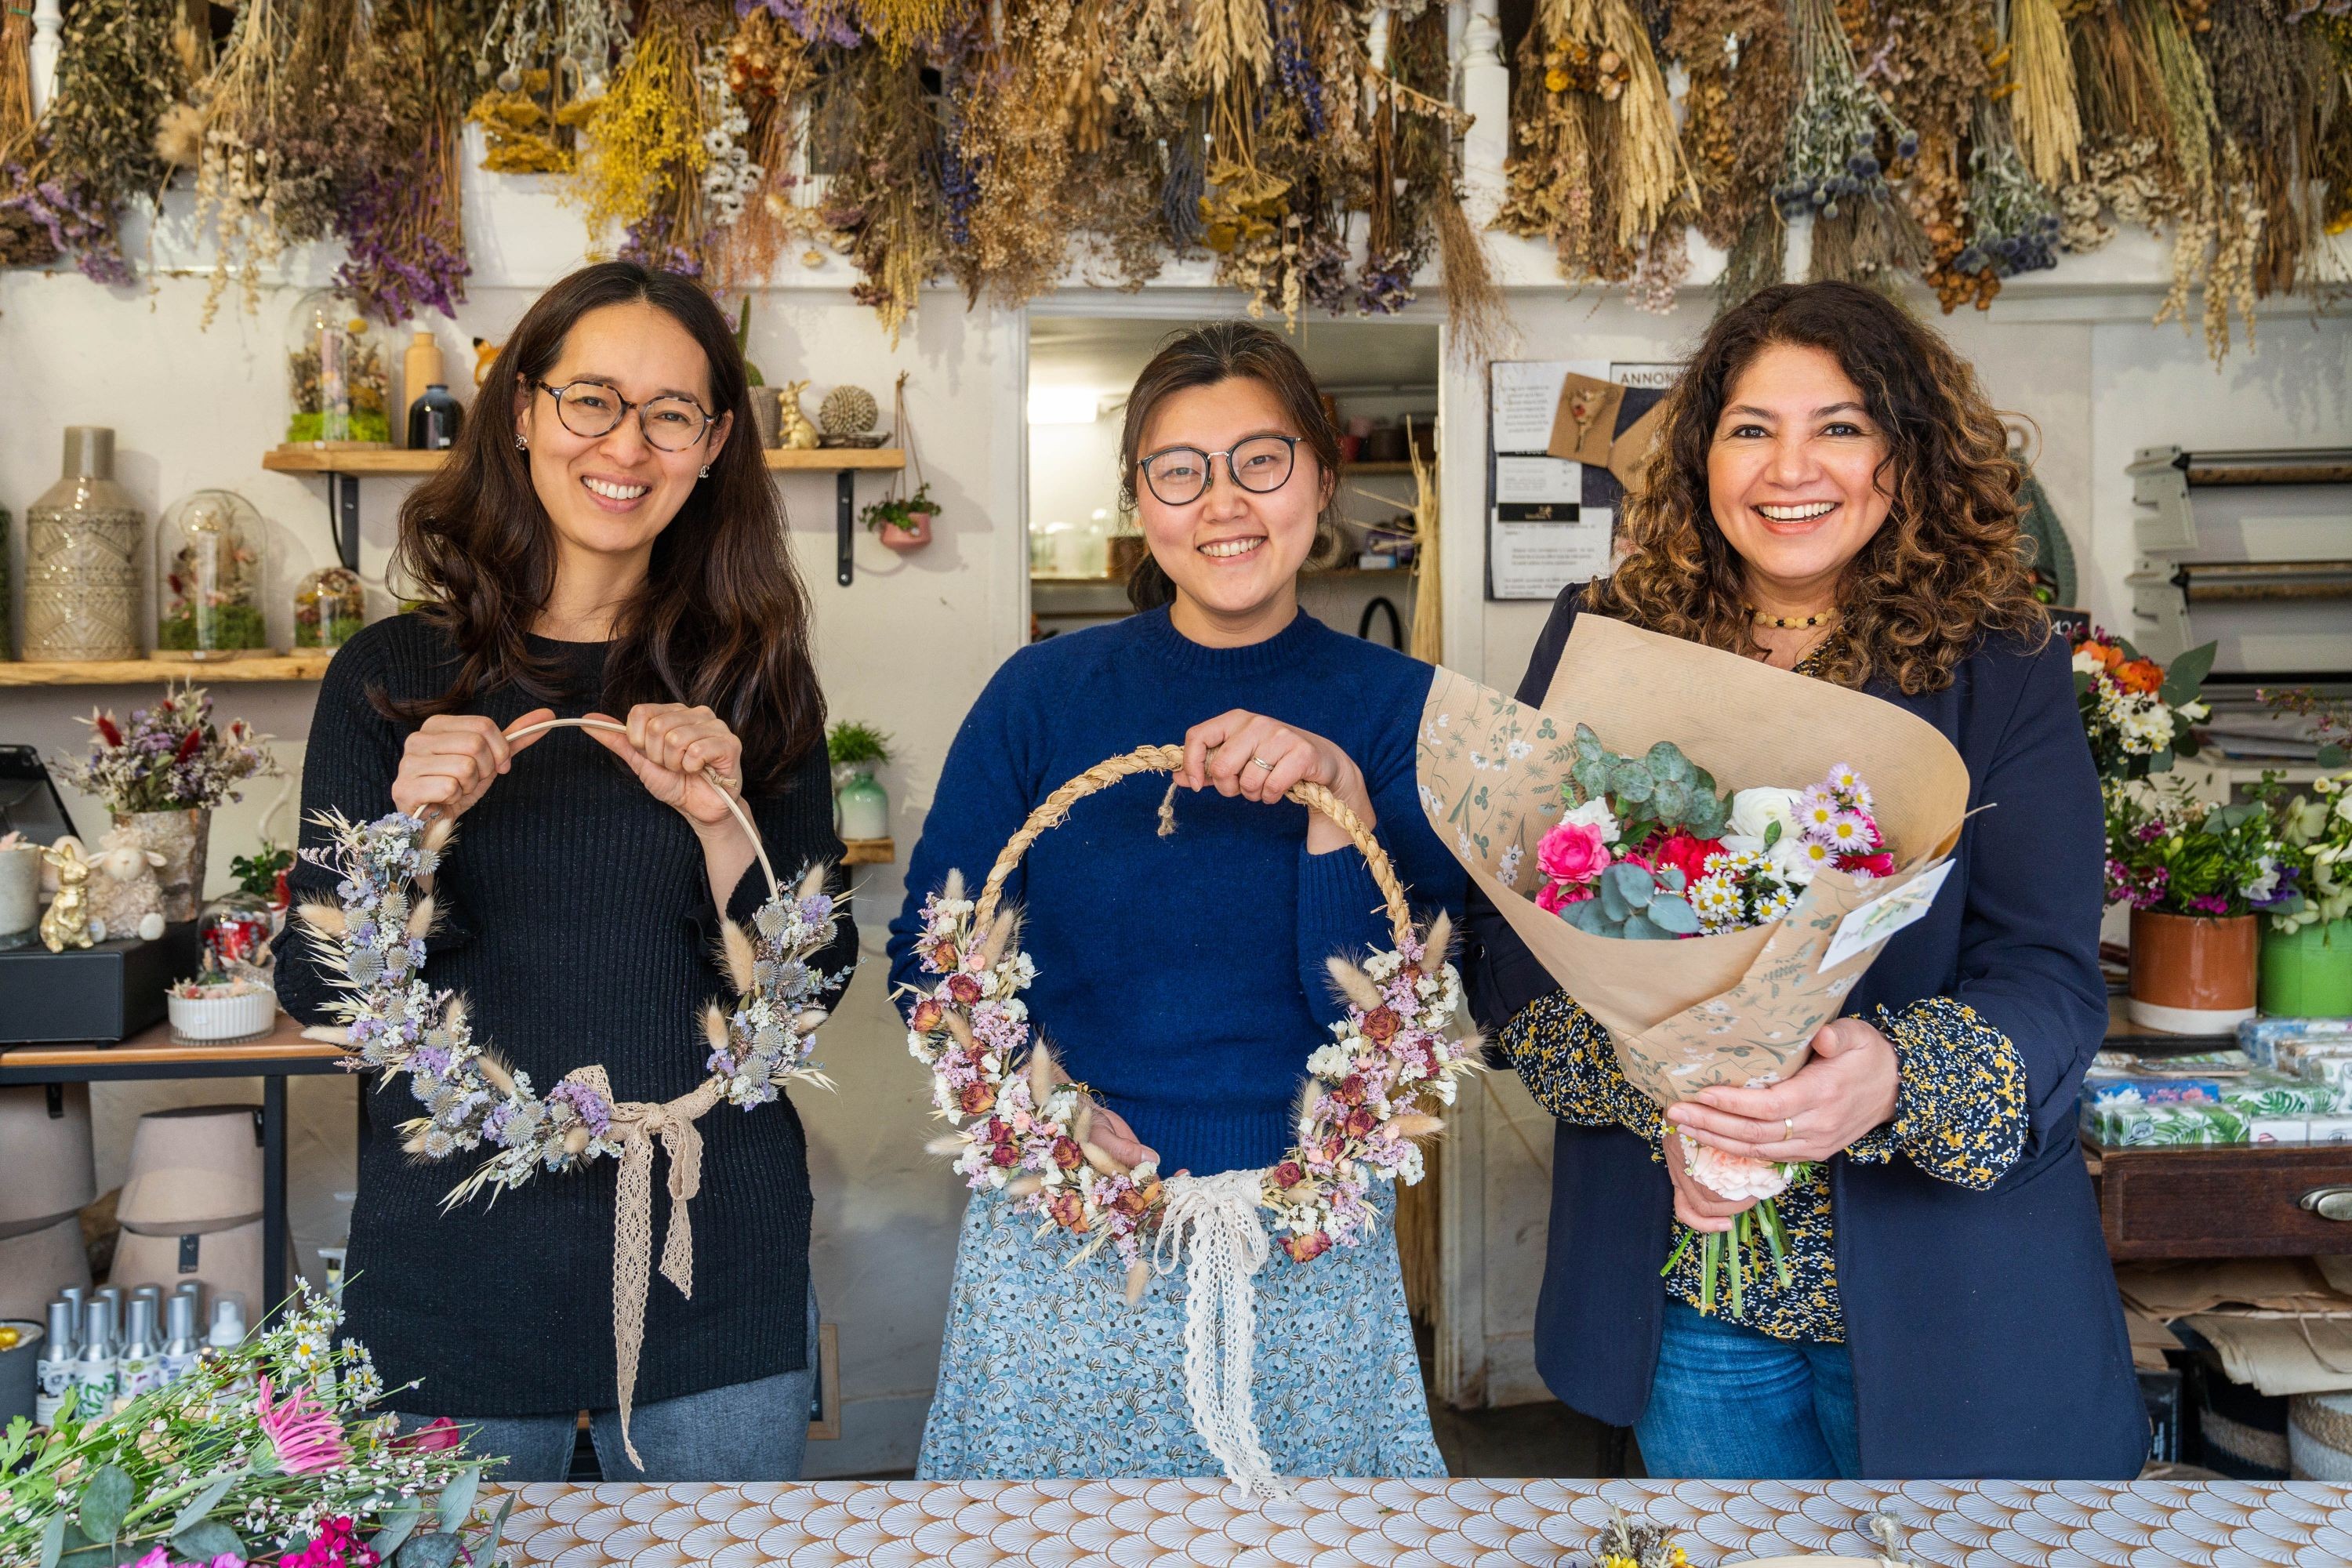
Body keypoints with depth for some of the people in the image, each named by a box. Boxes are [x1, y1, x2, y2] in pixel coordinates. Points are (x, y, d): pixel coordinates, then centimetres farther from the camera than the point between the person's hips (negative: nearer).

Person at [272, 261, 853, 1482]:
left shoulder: (751, 680, 0)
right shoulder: (392, 675, -1)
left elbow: (816, 981, -2)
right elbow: (314, 989, -2)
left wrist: (722, 821, -18)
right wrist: (412, 826, -18)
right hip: (452, 1263, 0)